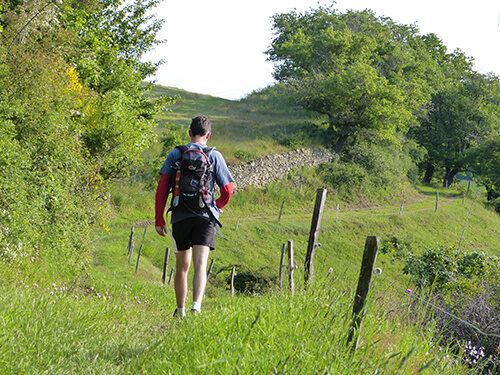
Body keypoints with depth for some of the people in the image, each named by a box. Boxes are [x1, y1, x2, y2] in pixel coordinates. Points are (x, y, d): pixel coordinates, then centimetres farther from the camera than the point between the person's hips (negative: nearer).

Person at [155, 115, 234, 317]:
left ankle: (180, 310, 26)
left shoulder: (175, 154, 6)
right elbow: (227, 189, 2)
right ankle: (197, 304, -31)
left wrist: (159, 219, 2)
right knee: (200, 265, -10)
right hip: (205, 217, -2)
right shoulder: (214, 156, 3)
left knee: (182, 267, 15)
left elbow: (162, 187, 0)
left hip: (180, 217, 2)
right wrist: (218, 206, 23)